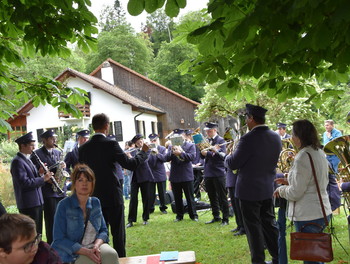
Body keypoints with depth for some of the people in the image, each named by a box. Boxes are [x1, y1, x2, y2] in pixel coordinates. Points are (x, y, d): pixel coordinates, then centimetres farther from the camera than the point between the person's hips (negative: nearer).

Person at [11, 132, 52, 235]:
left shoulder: (27, 159, 16)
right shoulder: (17, 161, -14)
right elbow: (25, 183, -23)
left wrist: (40, 174, 0)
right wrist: (43, 178, -17)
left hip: (37, 202, 9)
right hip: (28, 204, -9)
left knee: (38, 232, 16)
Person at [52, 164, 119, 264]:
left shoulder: (95, 202, 7)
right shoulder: (64, 205, -7)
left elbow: (103, 230, 10)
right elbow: (59, 239, -10)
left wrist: (96, 246, -12)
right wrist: (86, 252, -19)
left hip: (95, 244, 4)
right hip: (72, 251, -4)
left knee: (111, 254, -24)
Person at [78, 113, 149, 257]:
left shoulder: (83, 148, 1)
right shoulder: (111, 144, -13)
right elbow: (130, 164, -15)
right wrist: (143, 152, -1)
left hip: (94, 197, 4)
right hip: (113, 197, -4)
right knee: (118, 233, 5)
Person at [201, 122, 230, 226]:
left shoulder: (220, 140, -6)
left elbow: (222, 155, -16)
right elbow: (203, 156, 8)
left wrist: (207, 153, -27)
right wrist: (202, 152, -16)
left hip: (218, 173, -6)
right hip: (208, 173, 6)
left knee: (222, 197, 0)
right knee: (212, 197, 14)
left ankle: (225, 218, 7)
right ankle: (216, 216, 25)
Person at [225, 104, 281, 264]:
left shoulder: (248, 139, -23)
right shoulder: (276, 138, 1)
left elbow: (233, 164, -15)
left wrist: (228, 156, 5)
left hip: (249, 190, -7)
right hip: (268, 189, 7)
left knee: (254, 228, 5)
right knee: (269, 224, 18)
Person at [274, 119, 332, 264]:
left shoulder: (302, 157, -20)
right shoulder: (319, 153, 9)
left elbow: (295, 193, -19)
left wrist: (281, 190, -1)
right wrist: (290, 182, 14)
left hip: (308, 215, -9)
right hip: (323, 211, 9)